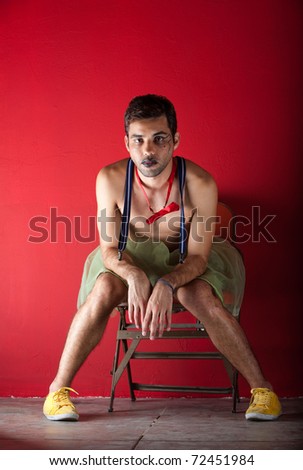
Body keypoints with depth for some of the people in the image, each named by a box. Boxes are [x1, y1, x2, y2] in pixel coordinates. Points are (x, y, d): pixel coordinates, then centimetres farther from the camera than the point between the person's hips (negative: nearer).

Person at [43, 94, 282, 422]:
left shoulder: (200, 184, -26)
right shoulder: (111, 179, -22)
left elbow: (198, 257, -23)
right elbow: (109, 248, -17)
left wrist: (166, 286, -43)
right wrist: (134, 276, -40)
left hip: (185, 260, -1)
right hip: (130, 256, 1)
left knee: (200, 295, -32)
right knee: (104, 290, -30)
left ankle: (262, 388, -15)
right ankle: (59, 388, -13)